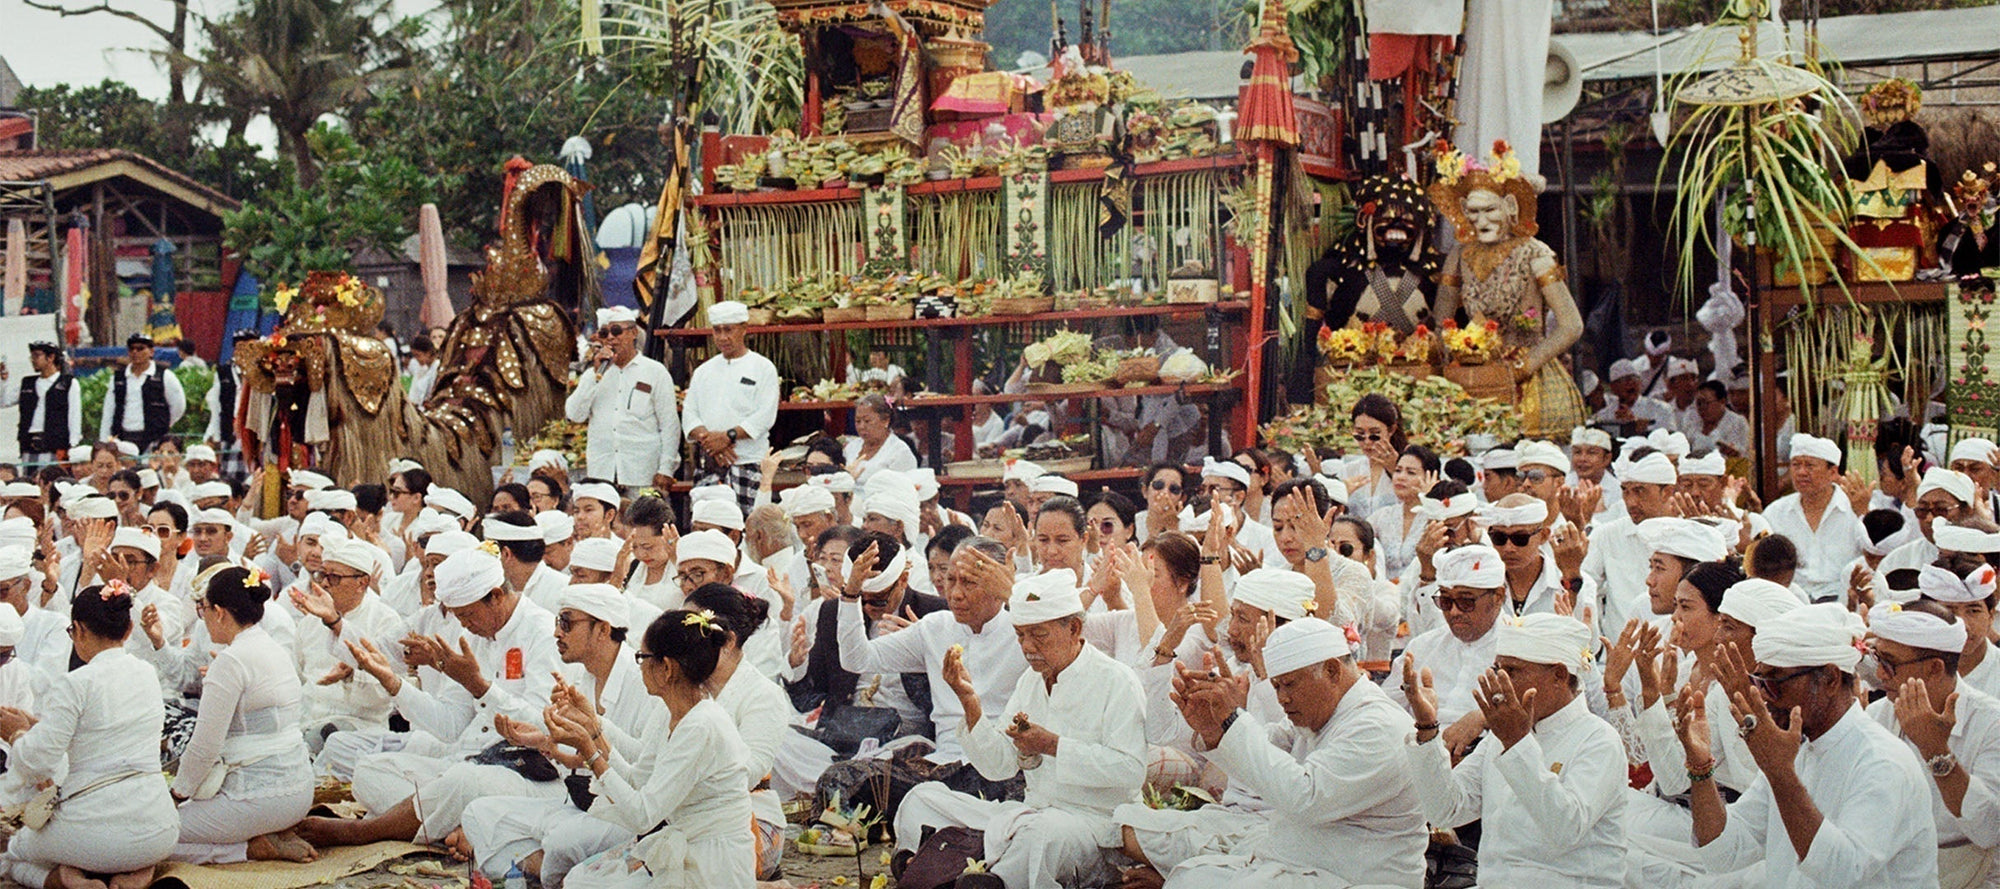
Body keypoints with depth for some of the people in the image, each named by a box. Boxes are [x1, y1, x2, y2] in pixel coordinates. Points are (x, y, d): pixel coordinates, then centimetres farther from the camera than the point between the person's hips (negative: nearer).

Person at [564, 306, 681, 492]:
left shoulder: (655, 372, 6)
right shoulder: (593, 374, 16)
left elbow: (670, 426, 3)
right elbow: (574, 415, 2)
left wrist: (665, 470, -6)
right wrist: (598, 374, -4)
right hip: (601, 474, 3)